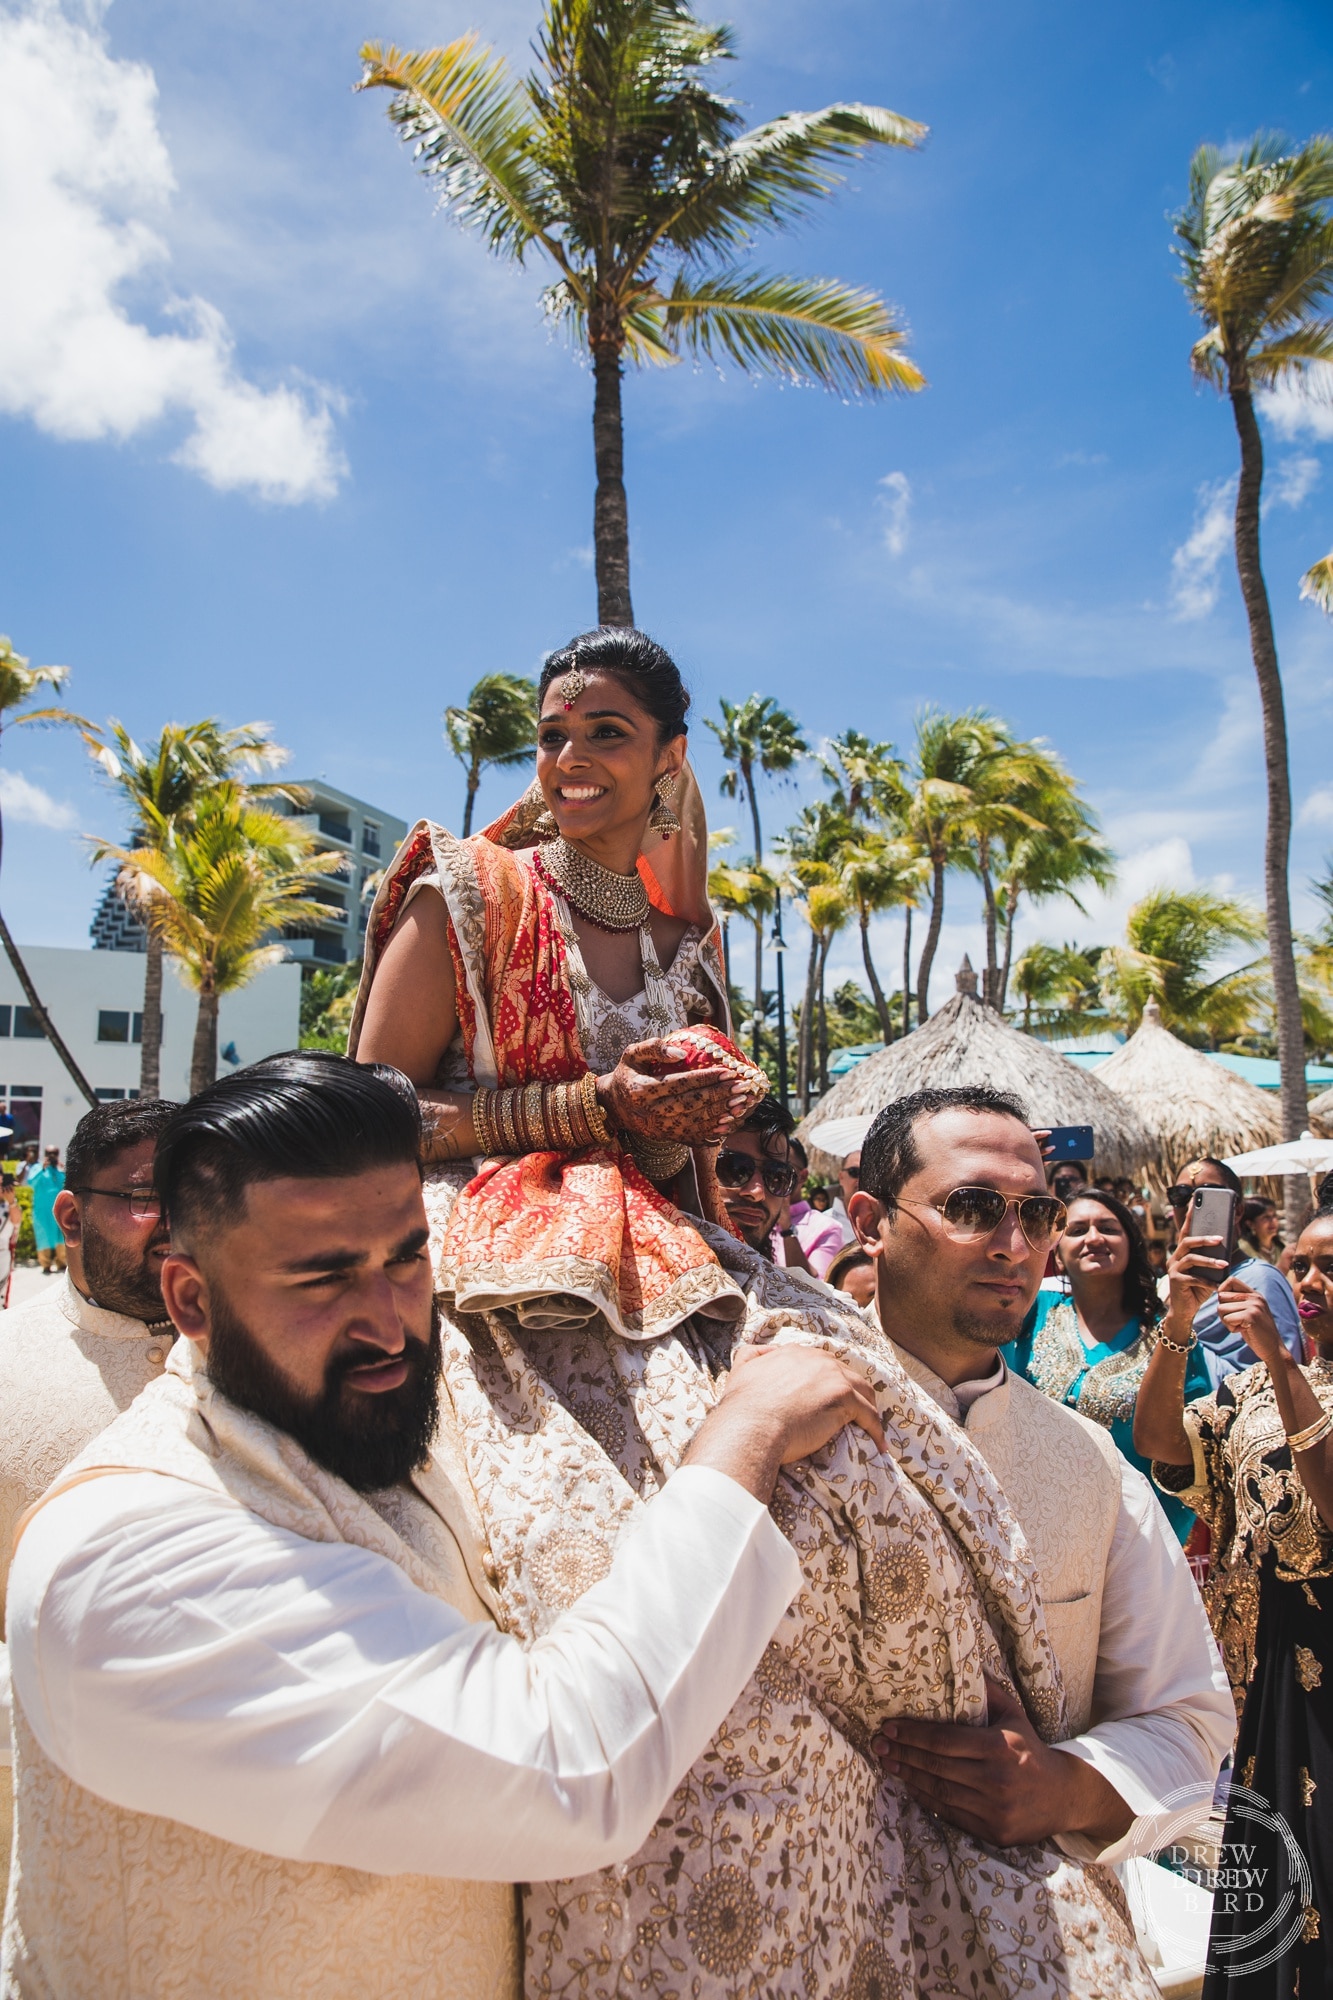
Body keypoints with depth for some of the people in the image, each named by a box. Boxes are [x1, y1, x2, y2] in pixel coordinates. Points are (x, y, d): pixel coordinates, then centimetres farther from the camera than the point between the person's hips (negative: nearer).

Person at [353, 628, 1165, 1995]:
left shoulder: (681, 934, 17)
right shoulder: (462, 896, 1)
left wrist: (717, 1113, 2)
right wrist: (590, 1106, -11)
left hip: (667, 1261, 5)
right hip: (507, 1283, -5)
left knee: (863, 1448, -15)